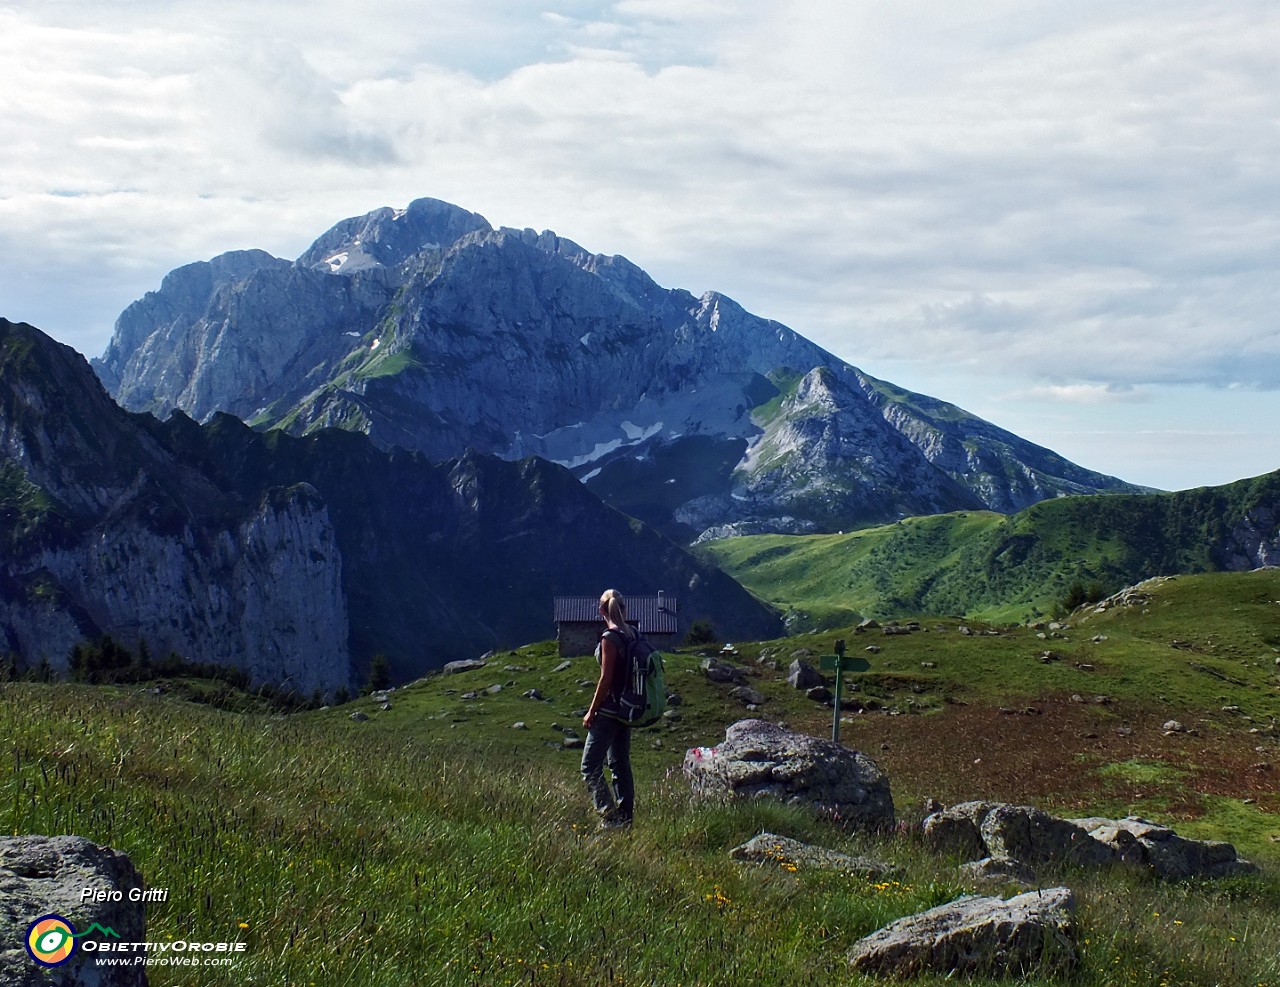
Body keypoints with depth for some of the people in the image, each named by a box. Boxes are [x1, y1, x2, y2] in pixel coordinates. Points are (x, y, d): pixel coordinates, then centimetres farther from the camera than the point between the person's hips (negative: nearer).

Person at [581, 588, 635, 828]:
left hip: (610, 710, -9)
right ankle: (625, 819, 19)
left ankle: (610, 817, -11)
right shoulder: (633, 635, 6)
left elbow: (606, 678, -18)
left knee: (590, 766, -4)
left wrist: (591, 711, -10)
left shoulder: (610, 638, -17)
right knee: (620, 764, 16)